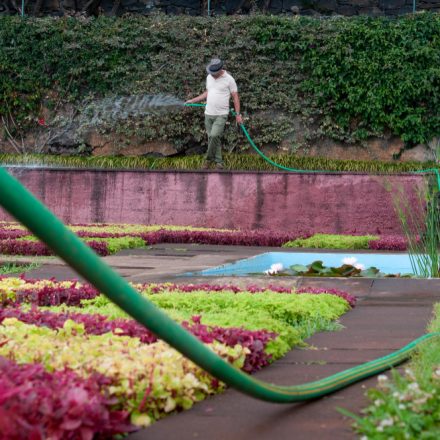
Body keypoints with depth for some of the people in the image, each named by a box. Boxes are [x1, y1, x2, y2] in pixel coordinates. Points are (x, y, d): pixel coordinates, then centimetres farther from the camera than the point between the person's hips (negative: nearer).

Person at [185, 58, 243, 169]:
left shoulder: (229, 79, -8)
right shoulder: (209, 77, 9)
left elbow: (235, 97, -4)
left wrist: (238, 114, -7)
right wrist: (193, 100, 21)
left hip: (221, 115, -5)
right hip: (208, 114, 6)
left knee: (214, 135, -21)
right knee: (213, 138, 5)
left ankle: (209, 158, -3)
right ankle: (218, 162, 15)